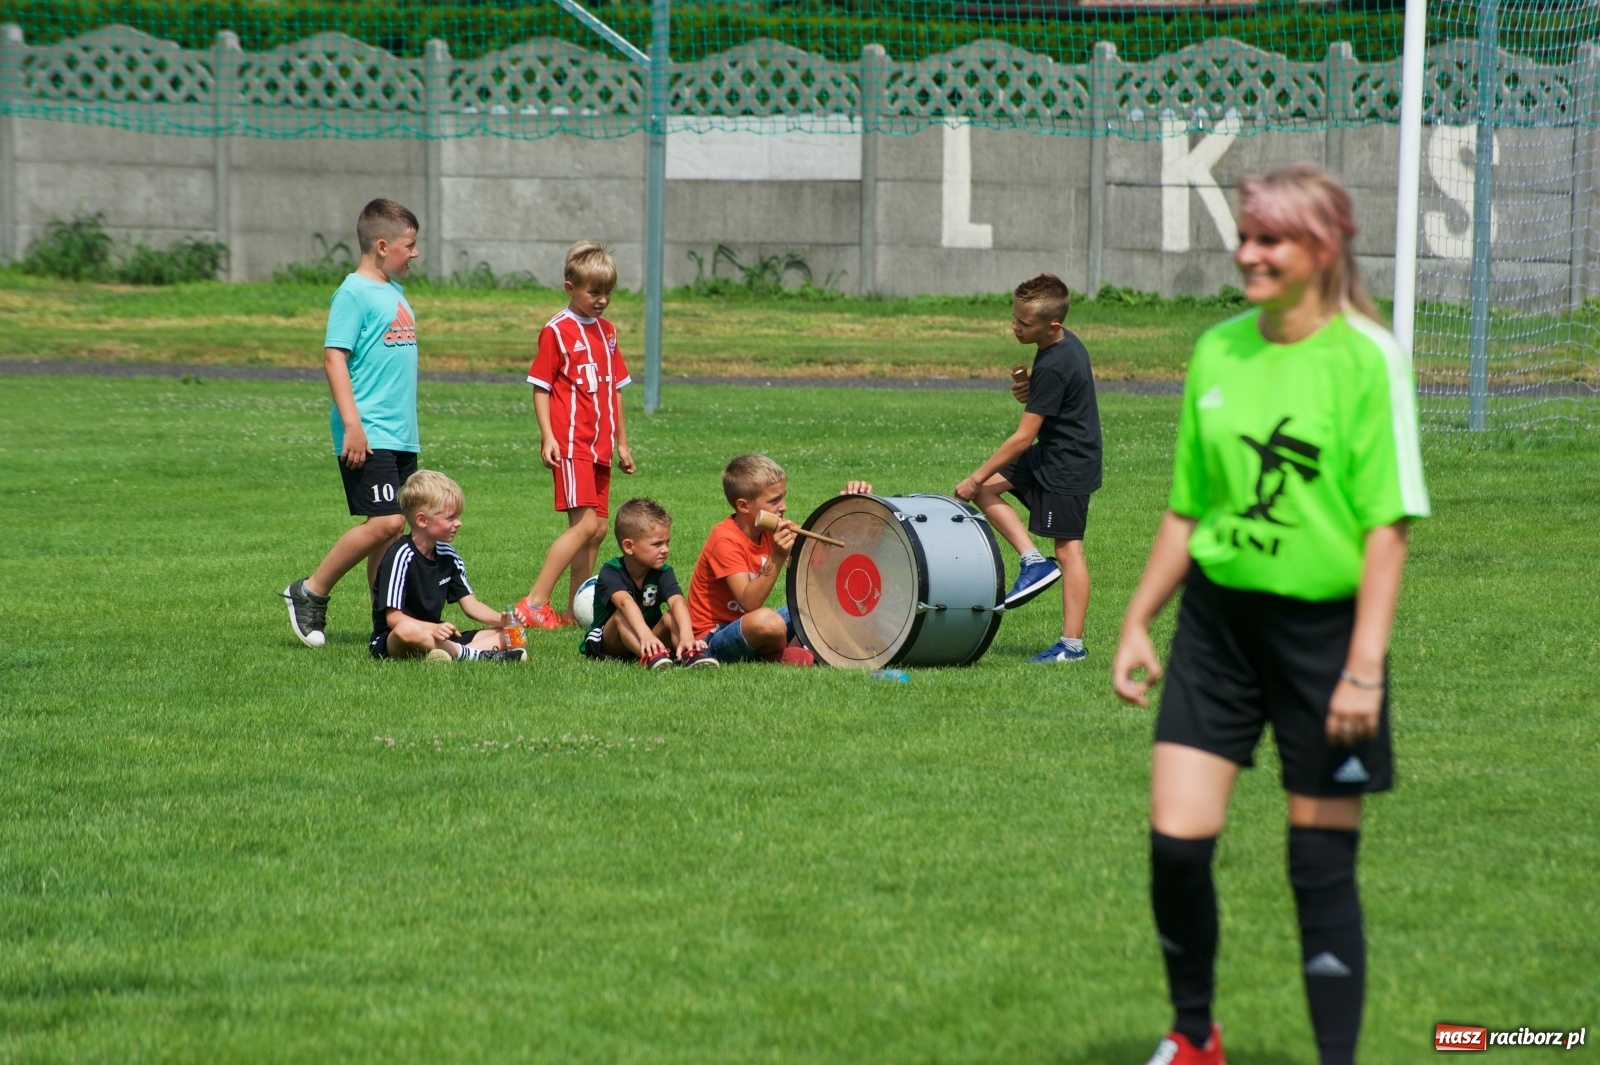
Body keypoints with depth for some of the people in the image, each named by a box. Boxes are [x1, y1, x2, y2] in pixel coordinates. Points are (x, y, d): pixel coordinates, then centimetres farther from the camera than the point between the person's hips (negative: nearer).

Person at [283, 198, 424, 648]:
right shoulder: (353, 294, -10)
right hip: (368, 437, -9)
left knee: (394, 528, 7)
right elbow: (334, 358, -16)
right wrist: (352, 425, -22)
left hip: (400, 437, 9)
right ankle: (310, 593, -4)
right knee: (385, 522, -15)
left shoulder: (395, 293, 17)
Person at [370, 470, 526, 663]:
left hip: (435, 638, 8)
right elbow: (393, 617, -21)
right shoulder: (402, 556, -15)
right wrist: (433, 629, -36)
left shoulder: (447, 556, 9)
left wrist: (501, 619, -9)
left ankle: (456, 652, -29)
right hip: (389, 642, -8)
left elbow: (469, 603, 10)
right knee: (408, 631, -44)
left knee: (505, 635, -4)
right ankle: (472, 655, -30)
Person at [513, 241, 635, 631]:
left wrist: (621, 442, 20)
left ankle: (575, 611, 12)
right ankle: (534, 603, -17)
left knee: (596, 530, 7)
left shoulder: (606, 332, 16)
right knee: (585, 524, -17)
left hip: (599, 448, 8)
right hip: (571, 444, -8)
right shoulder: (557, 332, -6)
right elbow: (541, 387, -7)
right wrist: (547, 436, -17)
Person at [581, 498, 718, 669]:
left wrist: (686, 635, -48)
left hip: (648, 638, 3)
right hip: (606, 642, -3)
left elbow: (677, 602, -27)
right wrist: (645, 635, -59)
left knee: (672, 616, -22)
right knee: (622, 615, -32)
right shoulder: (610, 573, -19)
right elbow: (625, 602, -39)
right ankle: (650, 656, -59)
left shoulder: (663, 573, -8)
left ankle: (689, 654, -50)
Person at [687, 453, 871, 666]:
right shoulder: (725, 540, -23)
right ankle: (776, 657, -7)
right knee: (767, 621, -39)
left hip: (751, 630, 9)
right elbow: (750, 603, -32)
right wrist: (778, 557, -41)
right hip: (713, 639, -9)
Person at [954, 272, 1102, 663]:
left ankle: (1073, 643, 0)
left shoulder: (1053, 367, -25)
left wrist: (977, 478, -16)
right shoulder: (1067, 345, 3)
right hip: (1053, 455, 10)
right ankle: (1033, 561, 5)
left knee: (1068, 549, -5)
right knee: (987, 488, 9)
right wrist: (1027, 389, -2)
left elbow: (1024, 437, -22)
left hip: (1068, 467, -10)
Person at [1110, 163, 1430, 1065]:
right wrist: (1138, 623, 13)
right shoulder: (1218, 352, 7)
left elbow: (1389, 522, -12)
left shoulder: (1367, 357, -9)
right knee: (1176, 841, -2)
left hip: (1324, 626, -4)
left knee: (1323, 866, 0)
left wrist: (1365, 665, -17)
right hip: (1218, 619, 4)